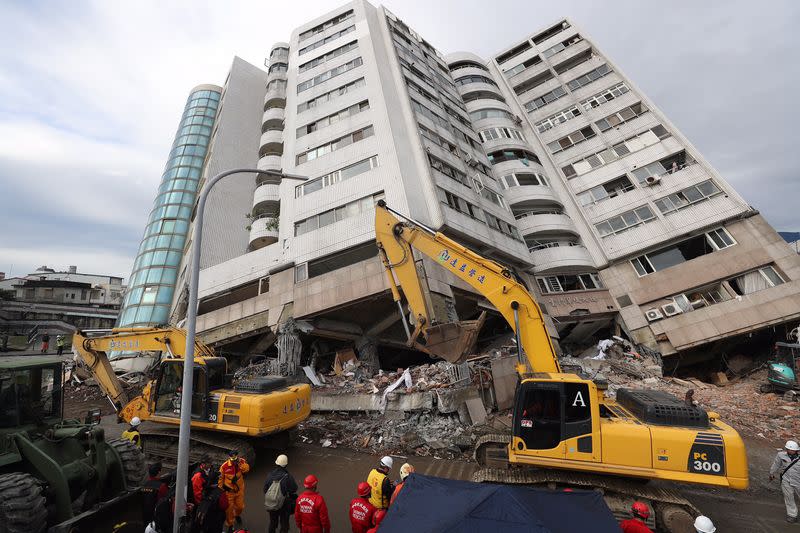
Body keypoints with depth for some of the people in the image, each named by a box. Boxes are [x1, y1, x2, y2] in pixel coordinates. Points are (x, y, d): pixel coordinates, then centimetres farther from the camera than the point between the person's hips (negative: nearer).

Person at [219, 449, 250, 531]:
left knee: (240, 506, 17)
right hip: (229, 490, -1)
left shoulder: (241, 461, -17)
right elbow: (220, 478, -4)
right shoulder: (224, 466, -19)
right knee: (229, 508, 11)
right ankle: (230, 524, 36)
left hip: (239, 489, 2)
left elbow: (247, 469, -31)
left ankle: (237, 515, 52)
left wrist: (239, 463, -40)